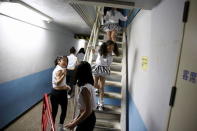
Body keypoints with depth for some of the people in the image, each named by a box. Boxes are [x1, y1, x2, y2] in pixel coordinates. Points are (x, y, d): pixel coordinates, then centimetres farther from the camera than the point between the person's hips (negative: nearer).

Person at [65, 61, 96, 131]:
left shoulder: (85, 88, -26)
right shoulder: (89, 85, 1)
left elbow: (88, 111, -26)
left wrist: (74, 124, -18)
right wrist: (77, 118, 15)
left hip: (86, 120, -9)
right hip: (89, 118, 9)